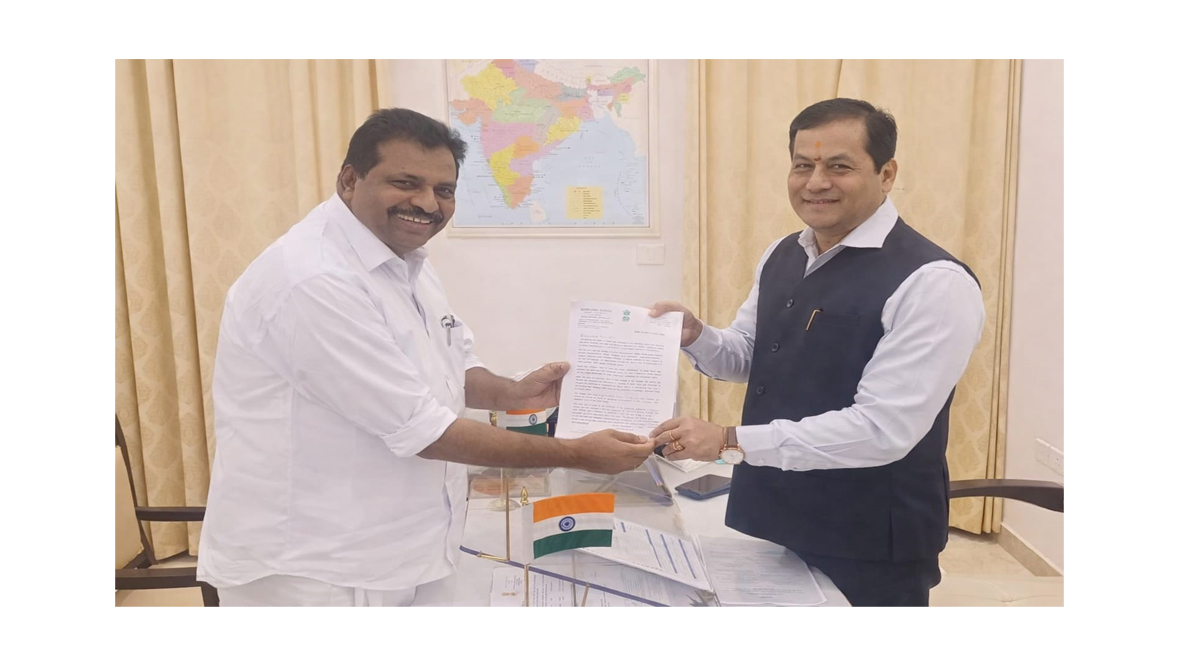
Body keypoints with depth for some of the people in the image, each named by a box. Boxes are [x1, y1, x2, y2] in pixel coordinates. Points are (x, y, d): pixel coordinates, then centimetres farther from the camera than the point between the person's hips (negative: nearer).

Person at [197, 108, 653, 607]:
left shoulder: (403, 260, 6)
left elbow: (448, 368, 17)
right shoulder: (314, 280, -25)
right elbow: (419, 429, -25)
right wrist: (577, 455, -20)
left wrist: (514, 393, -5)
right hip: (311, 569, -8)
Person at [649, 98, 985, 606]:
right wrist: (694, 336, -8)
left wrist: (730, 442, -28)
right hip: (764, 523, 7)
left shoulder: (933, 283, -20)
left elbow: (884, 428, -26)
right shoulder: (781, 257, 4)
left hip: (867, 552, -7)